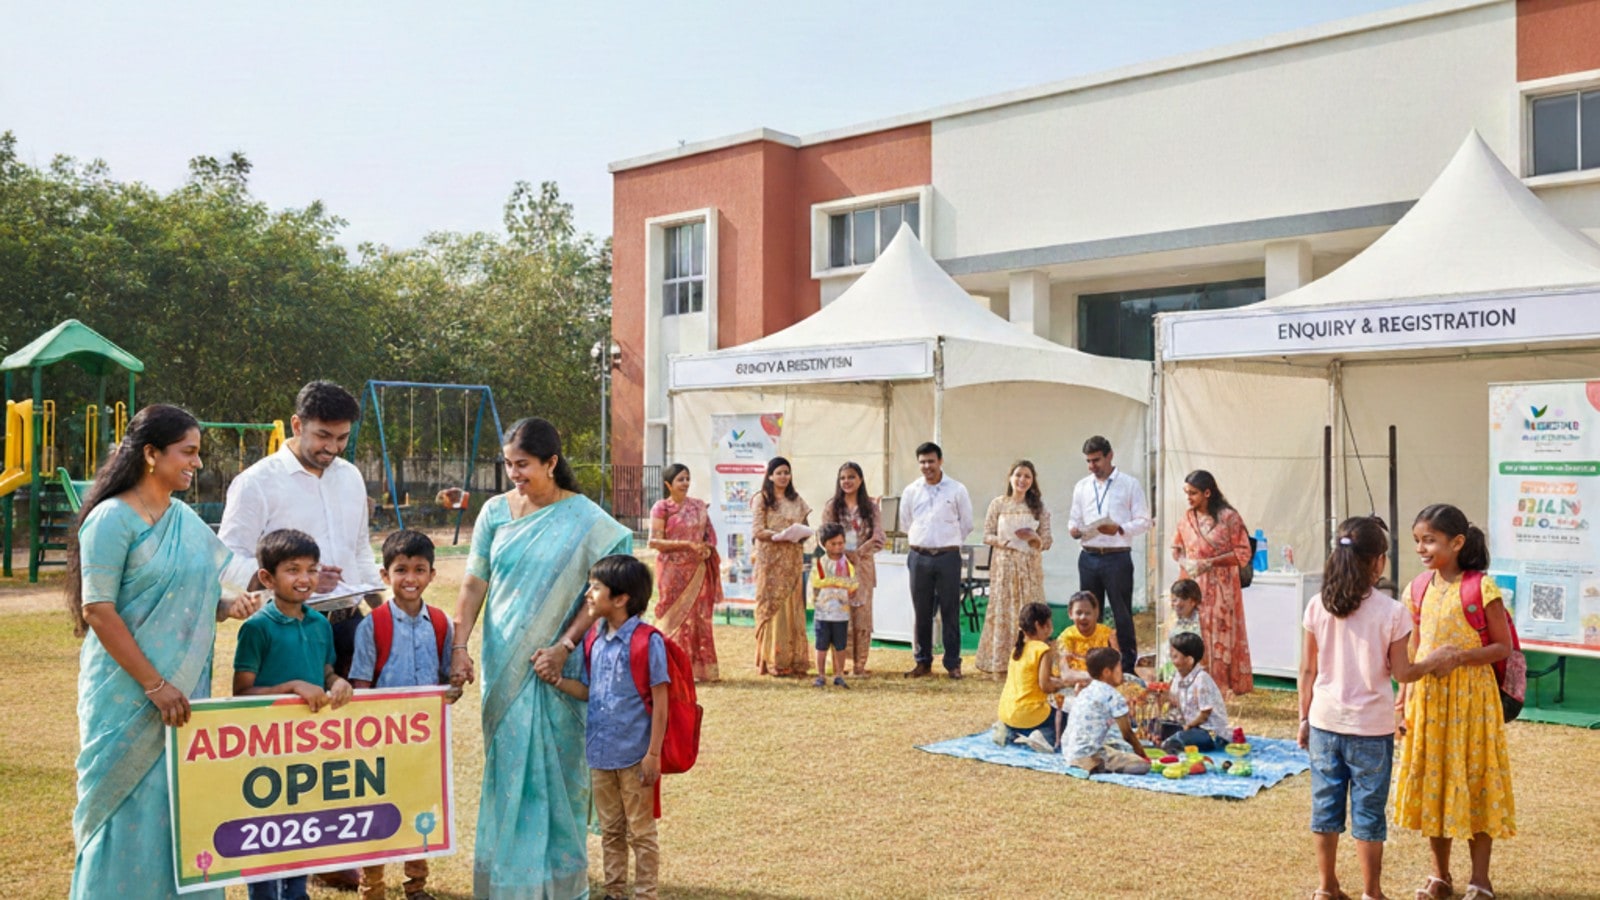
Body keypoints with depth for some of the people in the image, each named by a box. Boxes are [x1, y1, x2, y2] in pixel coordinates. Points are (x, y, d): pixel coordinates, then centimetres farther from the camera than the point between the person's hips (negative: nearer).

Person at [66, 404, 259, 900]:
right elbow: (97, 611, -15)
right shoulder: (113, 519, -11)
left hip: (185, 689, 7)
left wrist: (227, 606, 1)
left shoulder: (186, 519, 10)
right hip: (129, 694, -7)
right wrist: (155, 685, -17)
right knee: (132, 812, 1)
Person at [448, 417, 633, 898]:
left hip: (557, 665, -2)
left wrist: (564, 647, -15)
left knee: (557, 769, 5)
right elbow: (474, 584, 4)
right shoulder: (496, 511, 3)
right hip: (504, 662, 3)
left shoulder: (586, 520, -7)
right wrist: (459, 647, -3)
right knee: (507, 768, 8)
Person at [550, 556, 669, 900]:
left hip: (634, 755, -6)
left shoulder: (647, 642, -16)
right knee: (610, 831, 19)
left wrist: (653, 754, -15)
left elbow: (660, 703, -14)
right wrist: (557, 680, -8)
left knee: (640, 832, 8)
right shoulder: (594, 640, 4)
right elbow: (588, 692, 11)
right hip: (600, 754, 6)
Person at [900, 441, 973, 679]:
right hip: (919, 557, 2)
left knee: (950, 612, 1)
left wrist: (950, 542, 9)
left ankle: (953, 663, 9)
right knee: (921, 612, 7)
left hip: (948, 556, -2)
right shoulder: (911, 491, 5)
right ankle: (923, 662, 15)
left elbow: (966, 522, 7)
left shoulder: (957, 490, -2)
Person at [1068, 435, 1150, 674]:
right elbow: (1074, 518, 17)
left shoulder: (1130, 484, 0)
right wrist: (1073, 529, -7)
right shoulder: (1082, 487, 13)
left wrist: (1120, 529, -20)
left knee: (1122, 614, 0)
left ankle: (1128, 667, 6)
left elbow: (1143, 521, -3)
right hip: (1089, 557, 4)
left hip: (1117, 558, -4)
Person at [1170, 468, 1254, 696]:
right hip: (1194, 586, 4)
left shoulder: (1228, 517, -7)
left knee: (1221, 634, -2)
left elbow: (1243, 553, -7)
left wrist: (1210, 562, -16)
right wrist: (1185, 562, -3)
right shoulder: (1187, 518, 8)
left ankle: (1224, 684, 3)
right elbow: (1177, 548, 19)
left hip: (1222, 587, -4)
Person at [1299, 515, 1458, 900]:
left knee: (1325, 804, 12)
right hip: (1371, 726, -3)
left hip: (1325, 721, 3)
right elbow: (1402, 673, -6)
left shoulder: (1318, 606, -4)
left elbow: (1308, 670, 1)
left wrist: (1305, 717, 11)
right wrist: (1437, 658, 11)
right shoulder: (1391, 612, -13)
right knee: (1368, 810, 8)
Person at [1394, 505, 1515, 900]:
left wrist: (1458, 658, -22)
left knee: (1473, 784, 4)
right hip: (1427, 697, 5)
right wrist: (1404, 701, 8)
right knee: (1432, 782, 11)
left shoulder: (1481, 588, -12)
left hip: (1469, 696, -5)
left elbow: (1504, 647, -9)